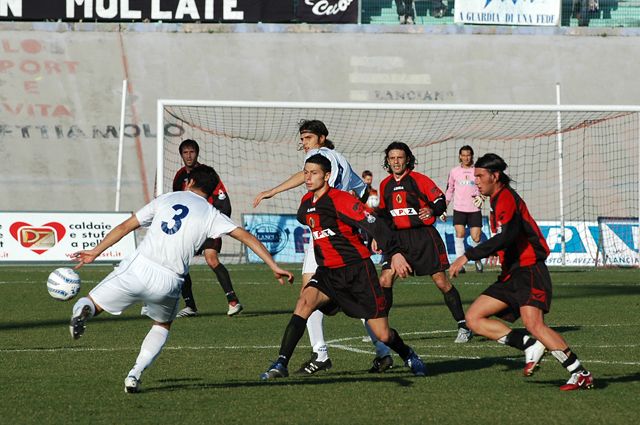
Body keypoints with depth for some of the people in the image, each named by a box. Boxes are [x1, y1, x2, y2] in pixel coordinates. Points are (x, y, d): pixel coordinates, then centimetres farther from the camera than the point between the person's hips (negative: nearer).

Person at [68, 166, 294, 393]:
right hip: (169, 281, 1)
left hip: (139, 266, -1)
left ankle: (83, 310, -28)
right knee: (162, 325, 30)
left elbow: (125, 227, 18)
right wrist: (275, 267, 10)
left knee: (92, 303, 12)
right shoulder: (211, 215, 13)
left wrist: (95, 252, 25)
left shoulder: (165, 199, 17)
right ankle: (135, 375, 12)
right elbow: (246, 237, 7)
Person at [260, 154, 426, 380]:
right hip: (327, 273, 6)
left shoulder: (340, 200, -16)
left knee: (383, 335, -2)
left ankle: (408, 355, 31)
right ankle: (281, 364, -27)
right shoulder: (306, 203, 6)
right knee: (304, 301, -24)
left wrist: (394, 253, -31)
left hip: (357, 271, -6)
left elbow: (374, 224, -22)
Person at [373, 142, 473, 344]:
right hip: (397, 237, 4)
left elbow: (441, 201, -6)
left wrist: (432, 210, -25)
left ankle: (463, 326, 5)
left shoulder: (419, 180, -5)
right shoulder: (385, 185, 11)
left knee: (441, 282, -4)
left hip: (423, 236, -4)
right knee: (384, 280, -9)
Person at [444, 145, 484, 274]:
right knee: (459, 235, -13)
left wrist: (482, 198, -9)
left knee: (476, 238, -3)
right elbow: (449, 190, 14)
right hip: (459, 209, 0)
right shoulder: (454, 171, 7)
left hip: (474, 209, 0)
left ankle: (478, 260, 23)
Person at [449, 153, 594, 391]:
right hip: (512, 275, 10)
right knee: (474, 318, 0)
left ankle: (580, 374, -21)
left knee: (533, 324, -27)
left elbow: (506, 236, -27)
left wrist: (468, 256, -28)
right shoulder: (497, 201, 19)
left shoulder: (506, 198, -12)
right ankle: (531, 346, -7)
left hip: (529, 271, -10)